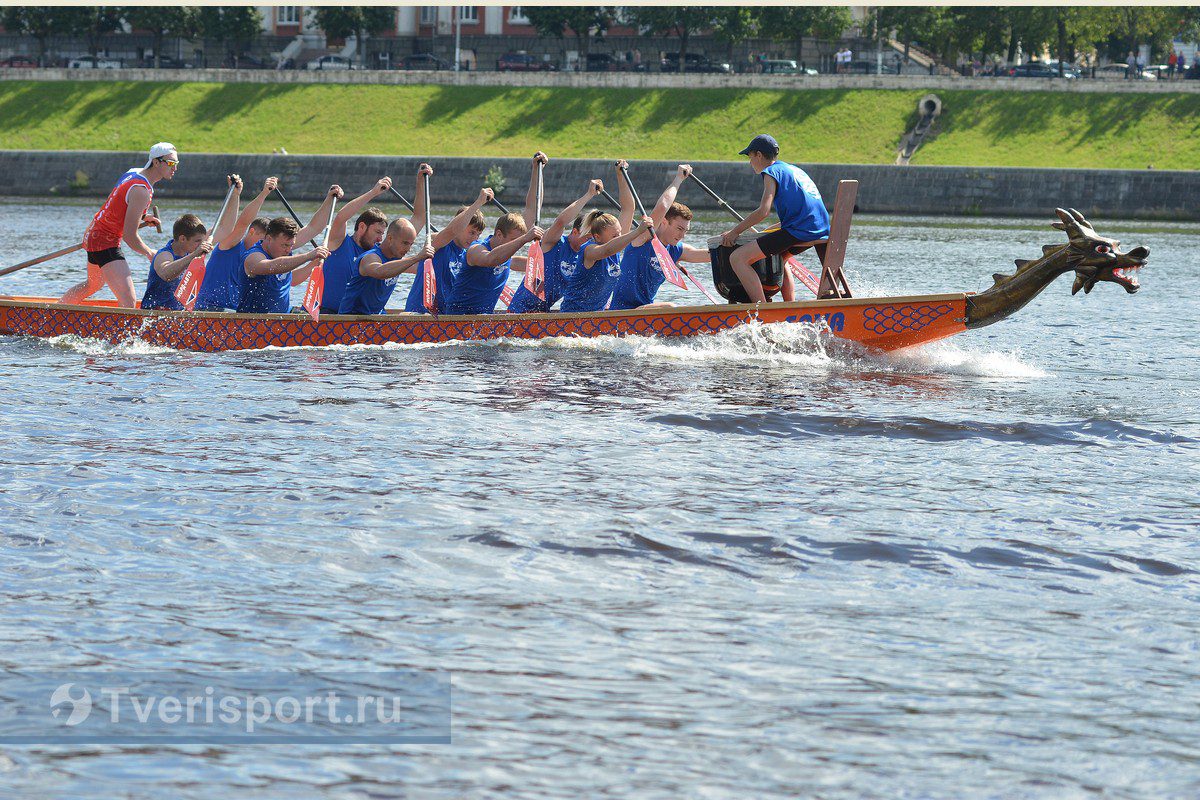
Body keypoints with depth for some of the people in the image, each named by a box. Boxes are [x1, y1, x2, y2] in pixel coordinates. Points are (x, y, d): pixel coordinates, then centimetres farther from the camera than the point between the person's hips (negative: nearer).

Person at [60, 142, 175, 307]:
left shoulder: (134, 172, 7)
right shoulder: (141, 191, -23)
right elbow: (130, 236, -24)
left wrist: (141, 218, 15)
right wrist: (149, 254, -8)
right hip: (106, 242, -11)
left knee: (93, 285, 35)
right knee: (129, 303, -22)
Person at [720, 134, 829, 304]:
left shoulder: (772, 172, 0)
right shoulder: (795, 170, 27)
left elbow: (763, 211, -12)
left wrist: (735, 231, -3)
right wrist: (764, 232, 34)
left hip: (798, 232, -9)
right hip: (821, 231, 9)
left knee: (737, 258, -12)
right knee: (778, 256, 39)